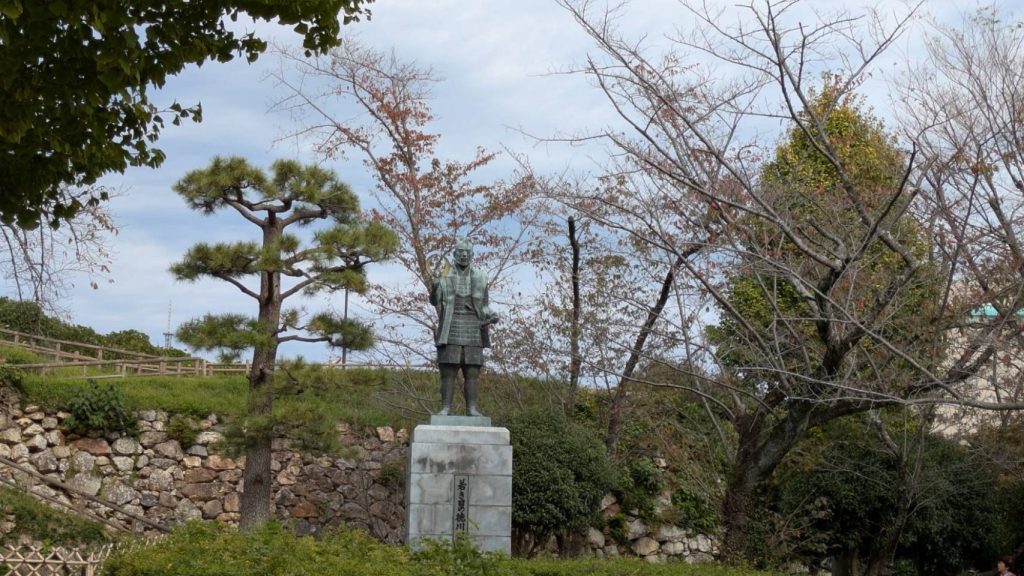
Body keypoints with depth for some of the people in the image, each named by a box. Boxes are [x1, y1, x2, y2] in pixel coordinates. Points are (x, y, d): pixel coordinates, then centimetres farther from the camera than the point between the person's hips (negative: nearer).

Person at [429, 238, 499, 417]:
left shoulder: (480, 277, 8)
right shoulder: (444, 276, 4)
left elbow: (484, 306, 12)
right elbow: (435, 301, -1)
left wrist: (492, 315, -8)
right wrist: (434, 287, -20)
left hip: (473, 330, 2)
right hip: (451, 330, -2)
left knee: (472, 372, -1)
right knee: (448, 371, -4)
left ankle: (471, 409, 2)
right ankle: (446, 408, -2)